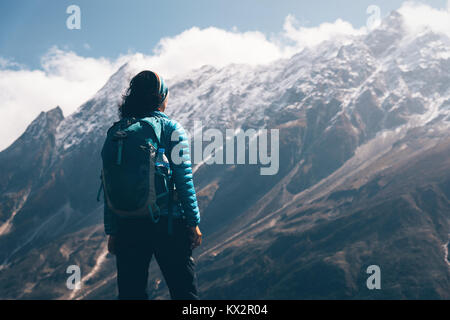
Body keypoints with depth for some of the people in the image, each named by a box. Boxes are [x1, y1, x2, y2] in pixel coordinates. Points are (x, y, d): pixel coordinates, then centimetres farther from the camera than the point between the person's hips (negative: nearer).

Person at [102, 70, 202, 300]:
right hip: (168, 222, -3)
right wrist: (193, 223, -2)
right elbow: (183, 180, -8)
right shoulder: (172, 129, -4)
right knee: (184, 291, 6)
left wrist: (112, 231, 10)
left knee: (131, 292, 11)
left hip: (128, 225, 3)